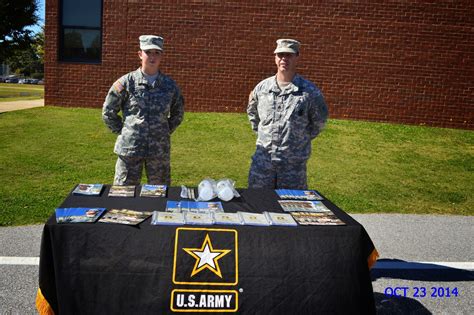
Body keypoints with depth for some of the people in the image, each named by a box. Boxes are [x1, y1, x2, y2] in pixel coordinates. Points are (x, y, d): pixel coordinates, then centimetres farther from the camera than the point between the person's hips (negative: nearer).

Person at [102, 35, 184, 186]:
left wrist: (164, 132, 9)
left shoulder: (169, 85, 3)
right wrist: (122, 132, 2)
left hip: (160, 150, 2)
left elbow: (177, 114, 17)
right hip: (130, 149, -2)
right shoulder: (126, 82, -4)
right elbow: (108, 112, 4)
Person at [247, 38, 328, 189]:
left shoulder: (310, 91, -7)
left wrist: (302, 139, 4)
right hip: (263, 159, 3)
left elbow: (319, 121, 6)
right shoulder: (262, 87, 2)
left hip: (294, 163, -2)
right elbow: (252, 113, 21)